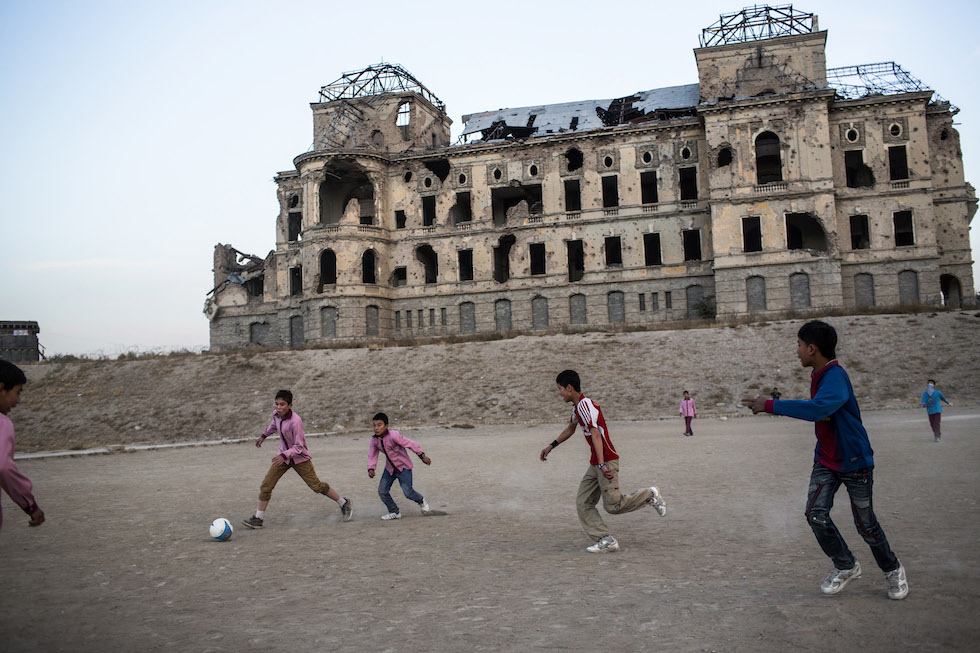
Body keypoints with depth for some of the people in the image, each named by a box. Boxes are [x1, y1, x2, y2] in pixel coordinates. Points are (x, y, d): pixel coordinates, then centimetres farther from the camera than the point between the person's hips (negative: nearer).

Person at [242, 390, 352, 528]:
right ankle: (258, 519, 8)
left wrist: (284, 456, -38)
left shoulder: (295, 421, -30)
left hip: (300, 458, -6)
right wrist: (263, 436, 22)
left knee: (316, 486, 1)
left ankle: (344, 503, 19)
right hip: (284, 456, 6)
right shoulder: (276, 414, -10)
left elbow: (299, 447, -27)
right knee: (266, 485, -3)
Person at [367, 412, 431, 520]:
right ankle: (394, 512, 17)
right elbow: (372, 456, 1)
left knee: (408, 492, -10)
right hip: (390, 468, 6)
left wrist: (423, 456, -16)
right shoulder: (374, 440, -8)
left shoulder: (393, 435, -28)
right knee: (382, 491, -2)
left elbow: (410, 444, -22)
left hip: (403, 467, -6)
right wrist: (371, 469, -16)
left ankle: (421, 501, 24)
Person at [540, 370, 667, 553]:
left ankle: (649, 495, 13)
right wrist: (552, 446, 32)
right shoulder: (576, 406, 14)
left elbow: (596, 435, -26)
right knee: (583, 503, 2)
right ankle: (607, 541, 0)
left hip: (607, 461, -10)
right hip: (595, 464, 10)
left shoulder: (585, 405, -18)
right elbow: (570, 429, 32)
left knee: (613, 506, -8)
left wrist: (602, 464, -31)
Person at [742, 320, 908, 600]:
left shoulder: (835, 376, -26)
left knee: (865, 523, 7)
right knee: (815, 514, -7)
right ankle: (846, 566, 15)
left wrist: (770, 405, -41)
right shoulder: (818, 375, 3)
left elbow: (818, 408, -44)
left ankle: (893, 570, 34)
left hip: (854, 461, -7)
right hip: (826, 460, 7)